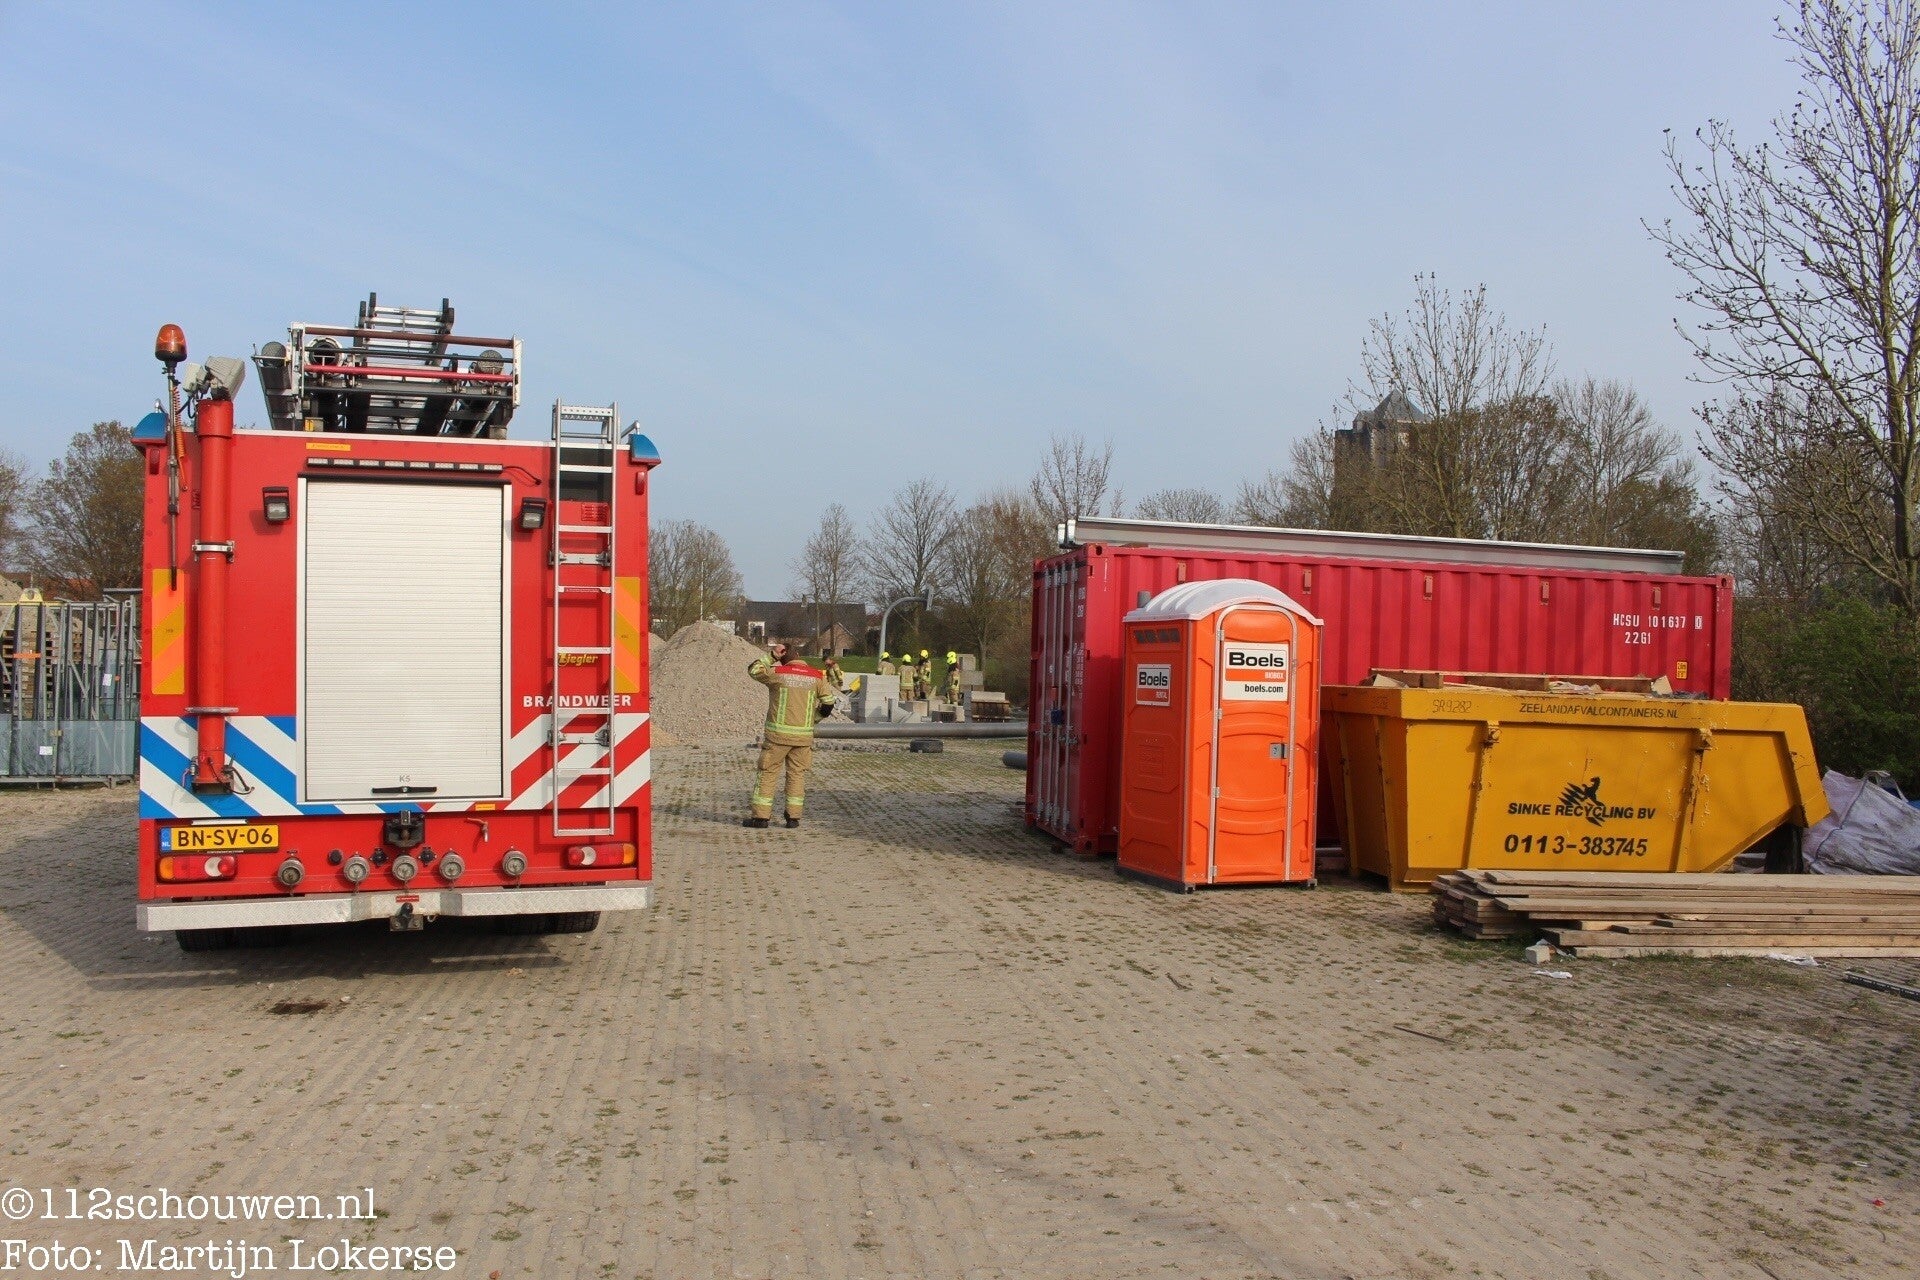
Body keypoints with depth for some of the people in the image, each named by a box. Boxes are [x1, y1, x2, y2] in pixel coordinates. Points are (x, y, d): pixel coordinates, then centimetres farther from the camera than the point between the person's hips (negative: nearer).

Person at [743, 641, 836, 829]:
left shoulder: (777, 673, -4)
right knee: (797, 774, 11)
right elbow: (828, 702, 9)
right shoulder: (817, 677, 5)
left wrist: (772, 657, 13)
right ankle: (794, 816, 9)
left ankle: (761, 815, 3)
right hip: (804, 734, 3)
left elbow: (754, 669, 11)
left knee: (768, 773, 4)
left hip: (778, 733, -3)